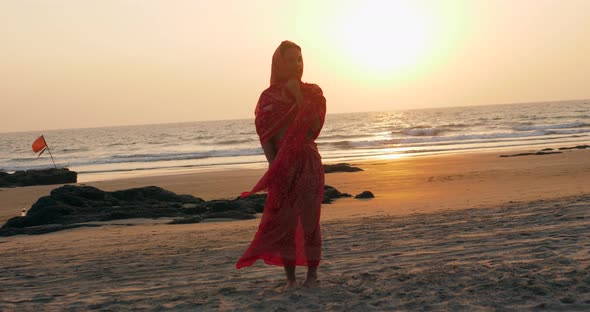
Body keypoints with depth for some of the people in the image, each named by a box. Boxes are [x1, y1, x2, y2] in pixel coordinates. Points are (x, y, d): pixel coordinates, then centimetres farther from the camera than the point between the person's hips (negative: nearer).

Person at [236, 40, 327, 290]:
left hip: (308, 163, 0)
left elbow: (313, 128, -8)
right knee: (283, 221, 0)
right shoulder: (268, 97, 4)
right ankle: (290, 278, 10)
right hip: (282, 166, 0)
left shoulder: (313, 93, 5)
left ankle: (312, 275, 11)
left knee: (309, 220, -1)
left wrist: (298, 96, -12)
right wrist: (274, 167, -11)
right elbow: (265, 136, 0)